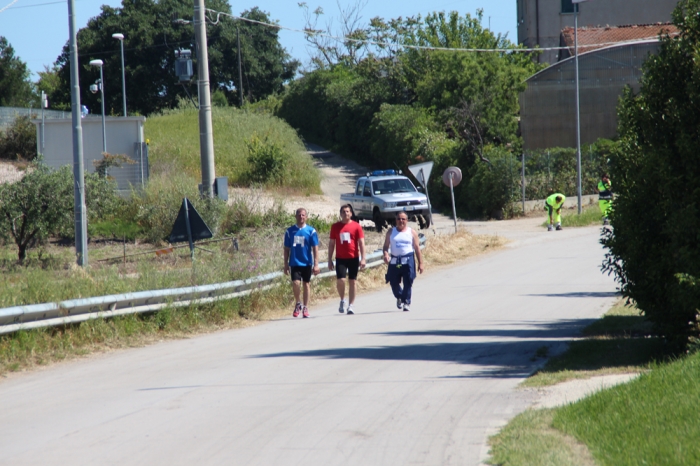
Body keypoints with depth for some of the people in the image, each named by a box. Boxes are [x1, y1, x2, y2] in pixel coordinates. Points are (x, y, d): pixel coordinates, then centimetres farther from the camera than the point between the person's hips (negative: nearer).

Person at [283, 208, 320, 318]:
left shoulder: (311, 231, -1)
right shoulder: (290, 231, 3)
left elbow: (315, 248, -1)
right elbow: (287, 249, 8)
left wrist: (316, 264, -7)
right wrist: (286, 264, 5)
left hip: (307, 262, 0)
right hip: (295, 263, 0)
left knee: (306, 284, 7)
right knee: (296, 283, -14)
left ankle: (305, 308, 18)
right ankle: (298, 304, 10)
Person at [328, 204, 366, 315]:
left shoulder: (356, 226, 1)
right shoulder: (335, 226, 5)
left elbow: (361, 243, 1)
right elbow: (331, 244, 10)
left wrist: (362, 258, -7)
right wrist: (330, 259, 7)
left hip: (353, 258, 0)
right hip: (340, 258, 0)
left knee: (352, 281, 3)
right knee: (340, 280, -14)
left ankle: (351, 306, 10)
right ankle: (342, 300, 11)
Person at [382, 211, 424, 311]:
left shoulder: (412, 232, 7)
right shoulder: (391, 232, 11)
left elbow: (417, 248, 7)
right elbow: (386, 246, 9)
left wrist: (420, 263, 2)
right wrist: (386, 254, -13)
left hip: (408, 260, -2)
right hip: (394, 261, 2)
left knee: (408, 283, -7)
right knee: (394, 283, 7)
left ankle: (406, 302, 1)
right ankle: (399, 297, 34)